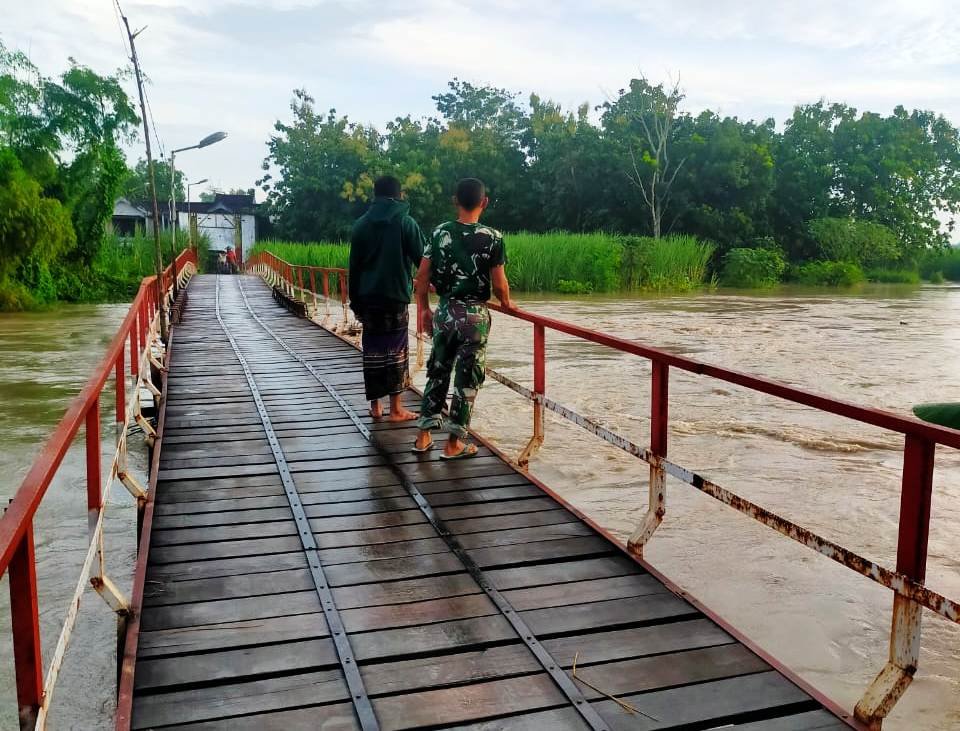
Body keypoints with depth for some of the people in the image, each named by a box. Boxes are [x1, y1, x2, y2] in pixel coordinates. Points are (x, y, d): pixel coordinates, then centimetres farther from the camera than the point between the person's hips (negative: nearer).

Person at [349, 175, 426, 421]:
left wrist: (355, 301, 14)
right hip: (396, 297, -4)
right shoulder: (405, 222, -5)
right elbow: (423, 259, -8)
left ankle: (375, 405, 15)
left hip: (368, 298, 4)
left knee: (372, 349, 10)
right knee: (396, 350, 1)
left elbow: (354, 266, 9)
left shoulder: (361, 224, 7)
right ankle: (396, 409, 3)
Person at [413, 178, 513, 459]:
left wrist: (423, 309, 12)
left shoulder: (440, 232, 1)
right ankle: (454, 443, 11)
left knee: (438, 371, 16)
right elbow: (499, 284, -9)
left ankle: (424, 435, 20)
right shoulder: (492, 237, -9)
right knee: (467, 378, 5)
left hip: (444, 312, 4)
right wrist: (507, 303, 10)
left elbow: (422, 275, 1)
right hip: (474, 315, -3)